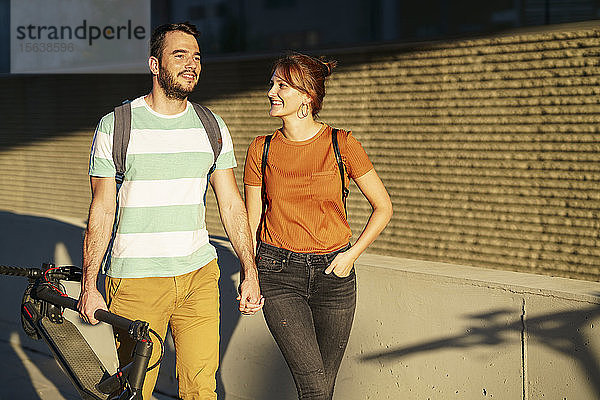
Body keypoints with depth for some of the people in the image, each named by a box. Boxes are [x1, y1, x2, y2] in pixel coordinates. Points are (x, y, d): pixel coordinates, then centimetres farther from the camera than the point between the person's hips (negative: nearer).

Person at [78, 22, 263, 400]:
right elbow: (102, 211, -1)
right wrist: (89, 287, -4)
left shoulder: (212, 127, 7)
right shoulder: (115, 127, -2)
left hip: (198, 273, 3)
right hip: (135, 280, -2)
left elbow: (232, 204, 10)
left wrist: (250, 272, 5)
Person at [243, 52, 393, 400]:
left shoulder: (342, 145, -4)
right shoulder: (262, 150, 1)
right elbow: (251, 221, 7)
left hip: (333, 272, 0)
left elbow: (383, 207, 4)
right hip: (279, 273, 0)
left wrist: (352, 254, -6)